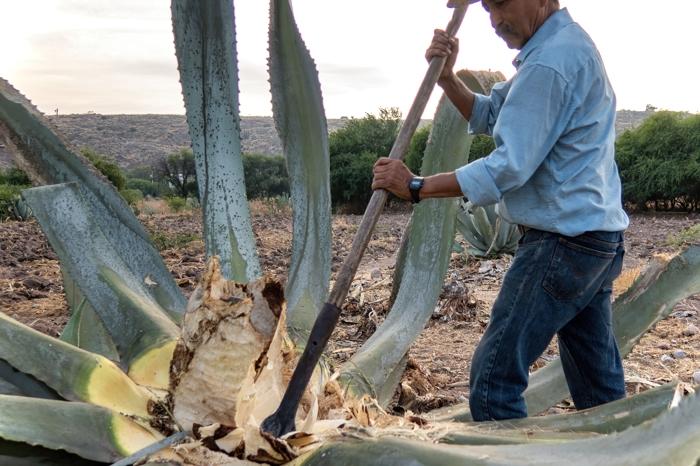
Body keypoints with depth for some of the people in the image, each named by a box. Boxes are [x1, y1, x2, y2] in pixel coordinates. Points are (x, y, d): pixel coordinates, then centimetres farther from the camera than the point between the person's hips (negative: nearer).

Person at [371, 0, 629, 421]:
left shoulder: (552, 61, -17)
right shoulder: (564, 45, 16)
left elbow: (509, 168, -21)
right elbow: (488, 116, 17)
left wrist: (416, 187, -16)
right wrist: (447, 76, 1)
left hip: (563, 242, -11)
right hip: (597, 236, 11)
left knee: (495, 374, -5)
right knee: (599, 379, 17)